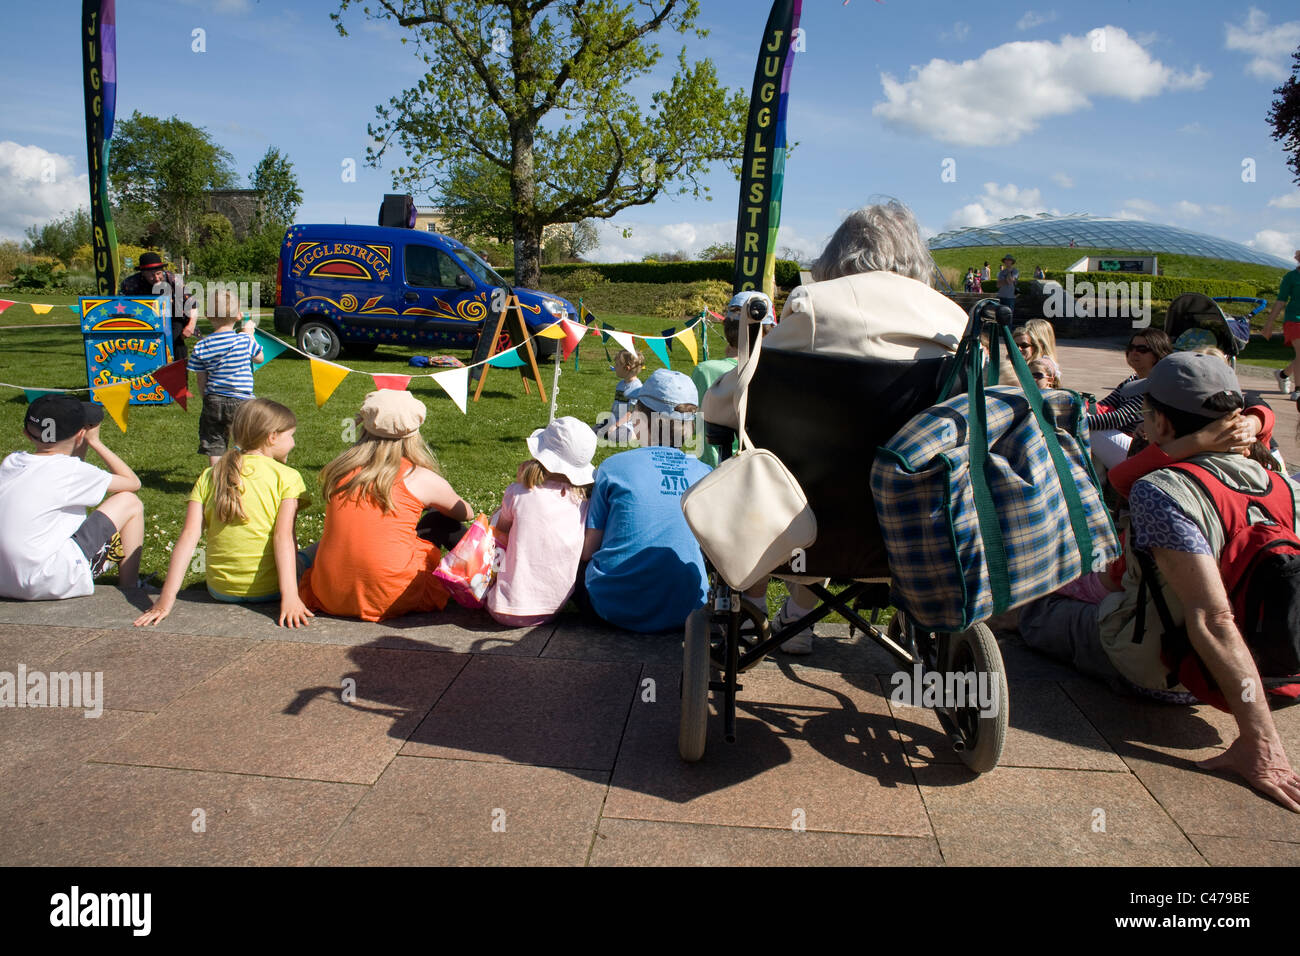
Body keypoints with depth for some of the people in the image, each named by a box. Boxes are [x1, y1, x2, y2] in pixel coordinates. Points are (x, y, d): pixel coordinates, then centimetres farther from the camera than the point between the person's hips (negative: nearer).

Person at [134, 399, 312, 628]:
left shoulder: (209, 476, 4)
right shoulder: (287, 476, -7)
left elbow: (189, 536, -6)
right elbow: (284, 536, -20)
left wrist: (167, 598, -10)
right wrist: (290, 597, -27)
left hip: (220, 591, 4)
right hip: (269, 590, -4)